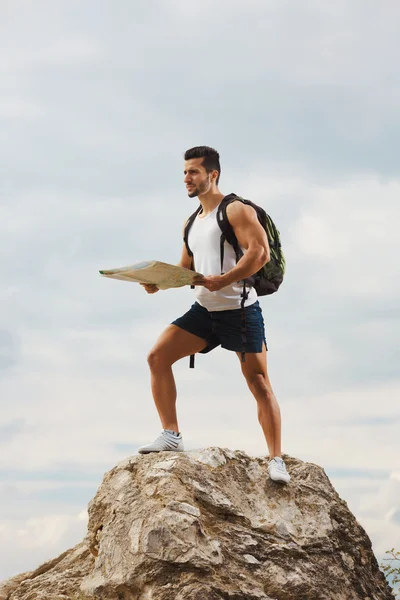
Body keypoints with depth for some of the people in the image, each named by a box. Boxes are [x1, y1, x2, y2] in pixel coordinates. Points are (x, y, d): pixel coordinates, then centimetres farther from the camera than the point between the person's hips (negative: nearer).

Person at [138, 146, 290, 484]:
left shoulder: (235, 210, -7)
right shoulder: (192, 224, 17)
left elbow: (260, 252, -19)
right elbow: (185, 269, 23)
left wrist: (222, 281, -29)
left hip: (240, 309, -7)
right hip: (205, 310, 7)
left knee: (259, 383, -7)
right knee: (158, 357, -7)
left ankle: (276, 460, -4)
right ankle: (171, 435, -2)